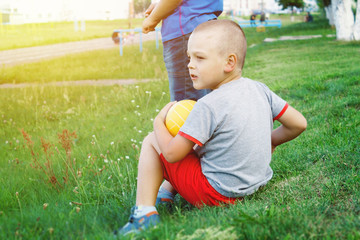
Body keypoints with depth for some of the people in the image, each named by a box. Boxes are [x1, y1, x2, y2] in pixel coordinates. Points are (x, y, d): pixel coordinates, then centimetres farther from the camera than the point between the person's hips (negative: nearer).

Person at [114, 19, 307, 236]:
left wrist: (159, 122, 1)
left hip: (217, 194, -8)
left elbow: (171, 154, -18)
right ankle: (166, 193, 31)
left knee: (151, 142, 1)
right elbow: (299, 123, 4)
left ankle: (145, 212, -2)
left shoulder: (208, 106, -22)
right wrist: (270, 140, 22)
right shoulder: (259, 90, -2)